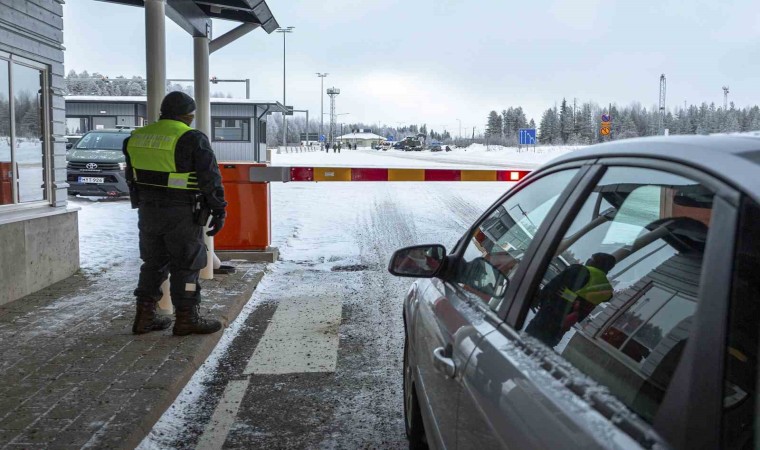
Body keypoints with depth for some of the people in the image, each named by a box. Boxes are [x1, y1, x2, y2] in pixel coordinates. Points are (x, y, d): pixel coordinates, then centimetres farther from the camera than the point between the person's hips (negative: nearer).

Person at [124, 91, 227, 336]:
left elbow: (132, 177, 16)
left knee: (153, 263, 17)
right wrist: (219, 212, -5)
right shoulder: (192, 140, -13)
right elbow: (211, 180, -12)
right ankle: (186, 319, 9)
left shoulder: (136, 137, 9)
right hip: (182, 214, -6)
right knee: (185, 266, 4)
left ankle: (144, 316, 21)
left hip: (148, 211, 6)